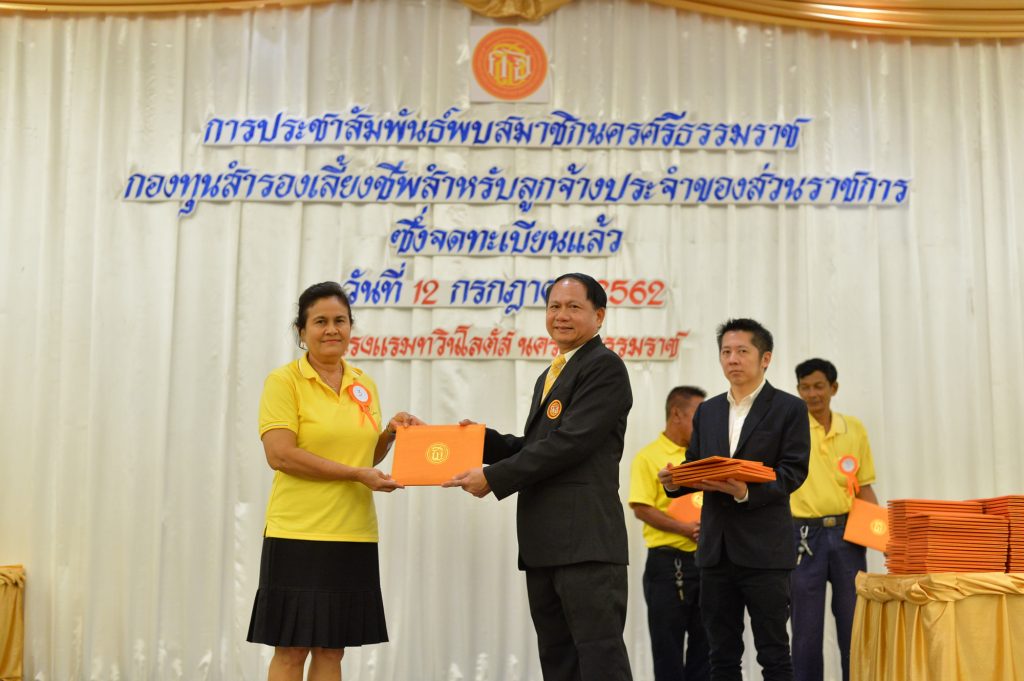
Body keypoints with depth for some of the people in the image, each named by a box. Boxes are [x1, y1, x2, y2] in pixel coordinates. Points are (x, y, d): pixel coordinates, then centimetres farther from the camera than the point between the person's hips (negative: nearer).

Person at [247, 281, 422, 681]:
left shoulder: (365, 385, 11)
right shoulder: (284, 381, -6)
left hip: (354, 535, 5)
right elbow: (280, 455, -16)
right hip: (299, 533, -5)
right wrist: (355, 474, -16)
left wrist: (391, 432, 0)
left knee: (332, 649, 11)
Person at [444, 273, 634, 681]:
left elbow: (570, 443, -16)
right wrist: (483, 439, 8)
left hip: (586, 539, -9)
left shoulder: (604, 366, -7)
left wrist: (493, 478, -13)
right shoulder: (549, 376, 23)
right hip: (544, 544, 9)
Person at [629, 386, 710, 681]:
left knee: (705, 641, 9)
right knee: (668, 645, 0)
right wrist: (685, 529, -20)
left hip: (705, 558, 6)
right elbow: (641, 509, -11)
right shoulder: (649, 456, -3)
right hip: (668, 561, -6)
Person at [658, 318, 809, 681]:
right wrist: (674, 481, -8)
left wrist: (747, 491, -25)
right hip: (716, 547, 5)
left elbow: (793, 471, -9)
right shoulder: (707, 411, 15)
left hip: (764, 548, -5)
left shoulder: (789, 408, 0)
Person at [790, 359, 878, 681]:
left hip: (847, 533, 3)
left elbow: (863, 487, 11)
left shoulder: (854, 429, 7)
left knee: (854, 623, 7)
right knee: (806, 627, 3)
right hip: (804, 534, -3)